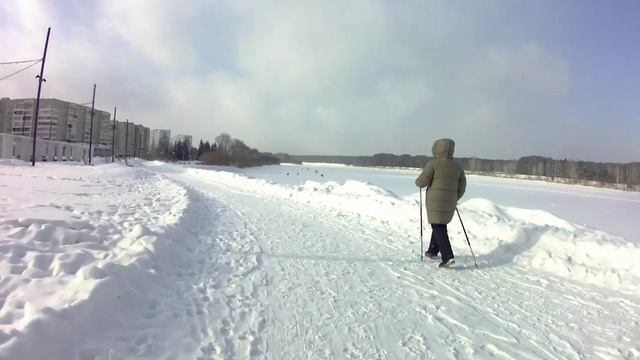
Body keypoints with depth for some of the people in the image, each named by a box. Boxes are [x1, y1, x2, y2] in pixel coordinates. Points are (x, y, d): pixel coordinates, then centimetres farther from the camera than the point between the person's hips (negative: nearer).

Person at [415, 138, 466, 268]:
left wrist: (417, 181, 9)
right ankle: (432, 251, 32)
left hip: (435, 202, -6)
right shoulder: (457, 167, 7)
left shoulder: (433, 164, -11)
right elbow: (462, 187, 10)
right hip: (450, 203, 6)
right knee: (440, 226, 21)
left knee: (439, 229, -2)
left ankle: (448, 257, -10)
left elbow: (422, 182, -13)